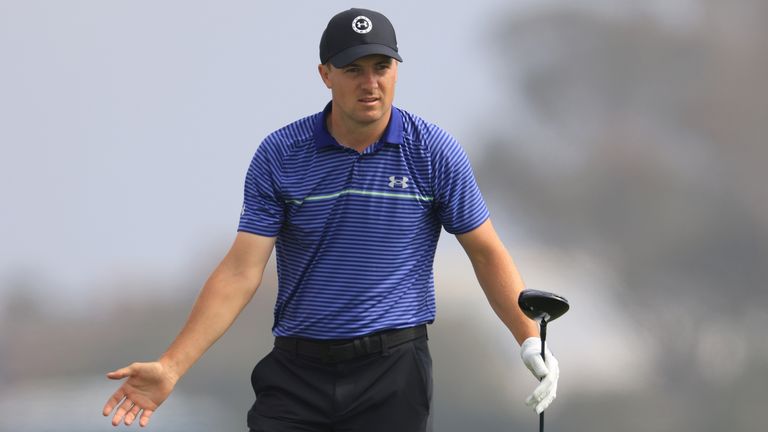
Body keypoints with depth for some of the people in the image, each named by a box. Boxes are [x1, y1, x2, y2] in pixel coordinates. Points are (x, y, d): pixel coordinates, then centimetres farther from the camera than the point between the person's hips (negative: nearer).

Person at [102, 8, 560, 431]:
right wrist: (171, 367, -12)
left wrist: (531, 340, -8)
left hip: (393, 371, -1)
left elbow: (487, 252, 4)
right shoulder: (279, 156, -3)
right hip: (296, 372, 1)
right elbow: (241, 270, -4)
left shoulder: (434, 152, -3)